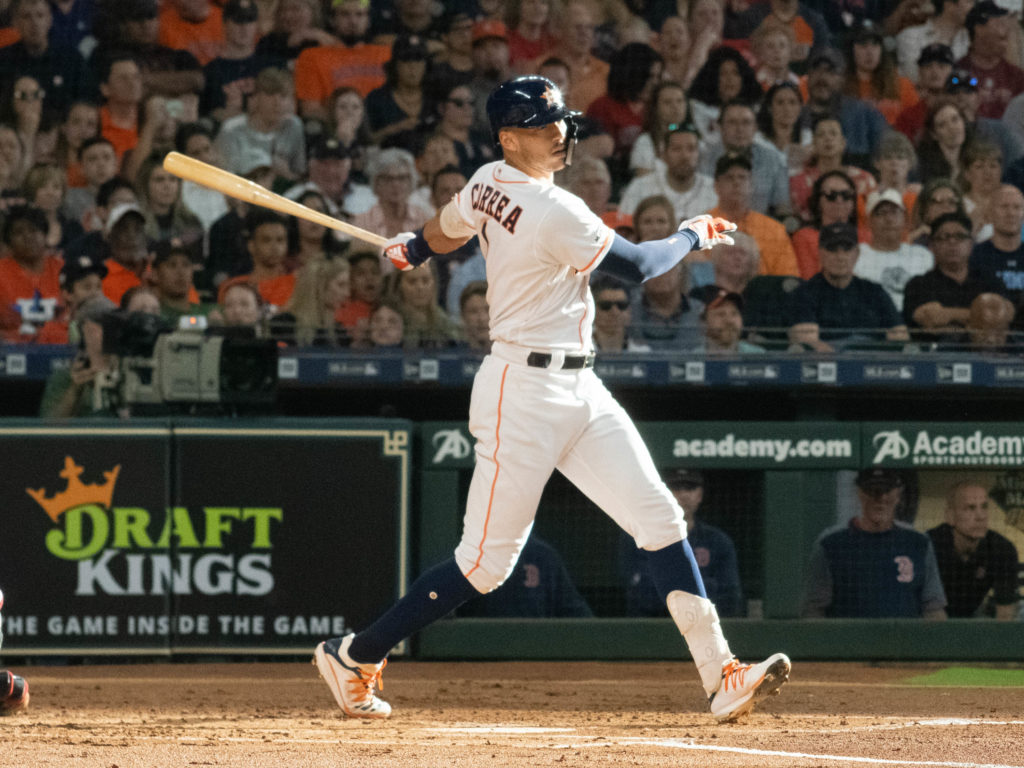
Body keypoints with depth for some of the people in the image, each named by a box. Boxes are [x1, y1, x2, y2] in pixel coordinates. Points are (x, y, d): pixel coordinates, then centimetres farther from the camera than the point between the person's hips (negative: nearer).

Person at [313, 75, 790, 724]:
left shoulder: (489, 183, 6)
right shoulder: (554, 213, -21)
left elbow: (442, 234, 25)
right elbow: (639, 266, -12)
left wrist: (412, 249, 49)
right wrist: (695, 235, 7)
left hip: (579, 389, 10)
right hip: (525, 394, -10)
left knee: (660, 519, -1)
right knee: (488, 561, -3)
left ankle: (721, 676, -5)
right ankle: (354, 656, 12)